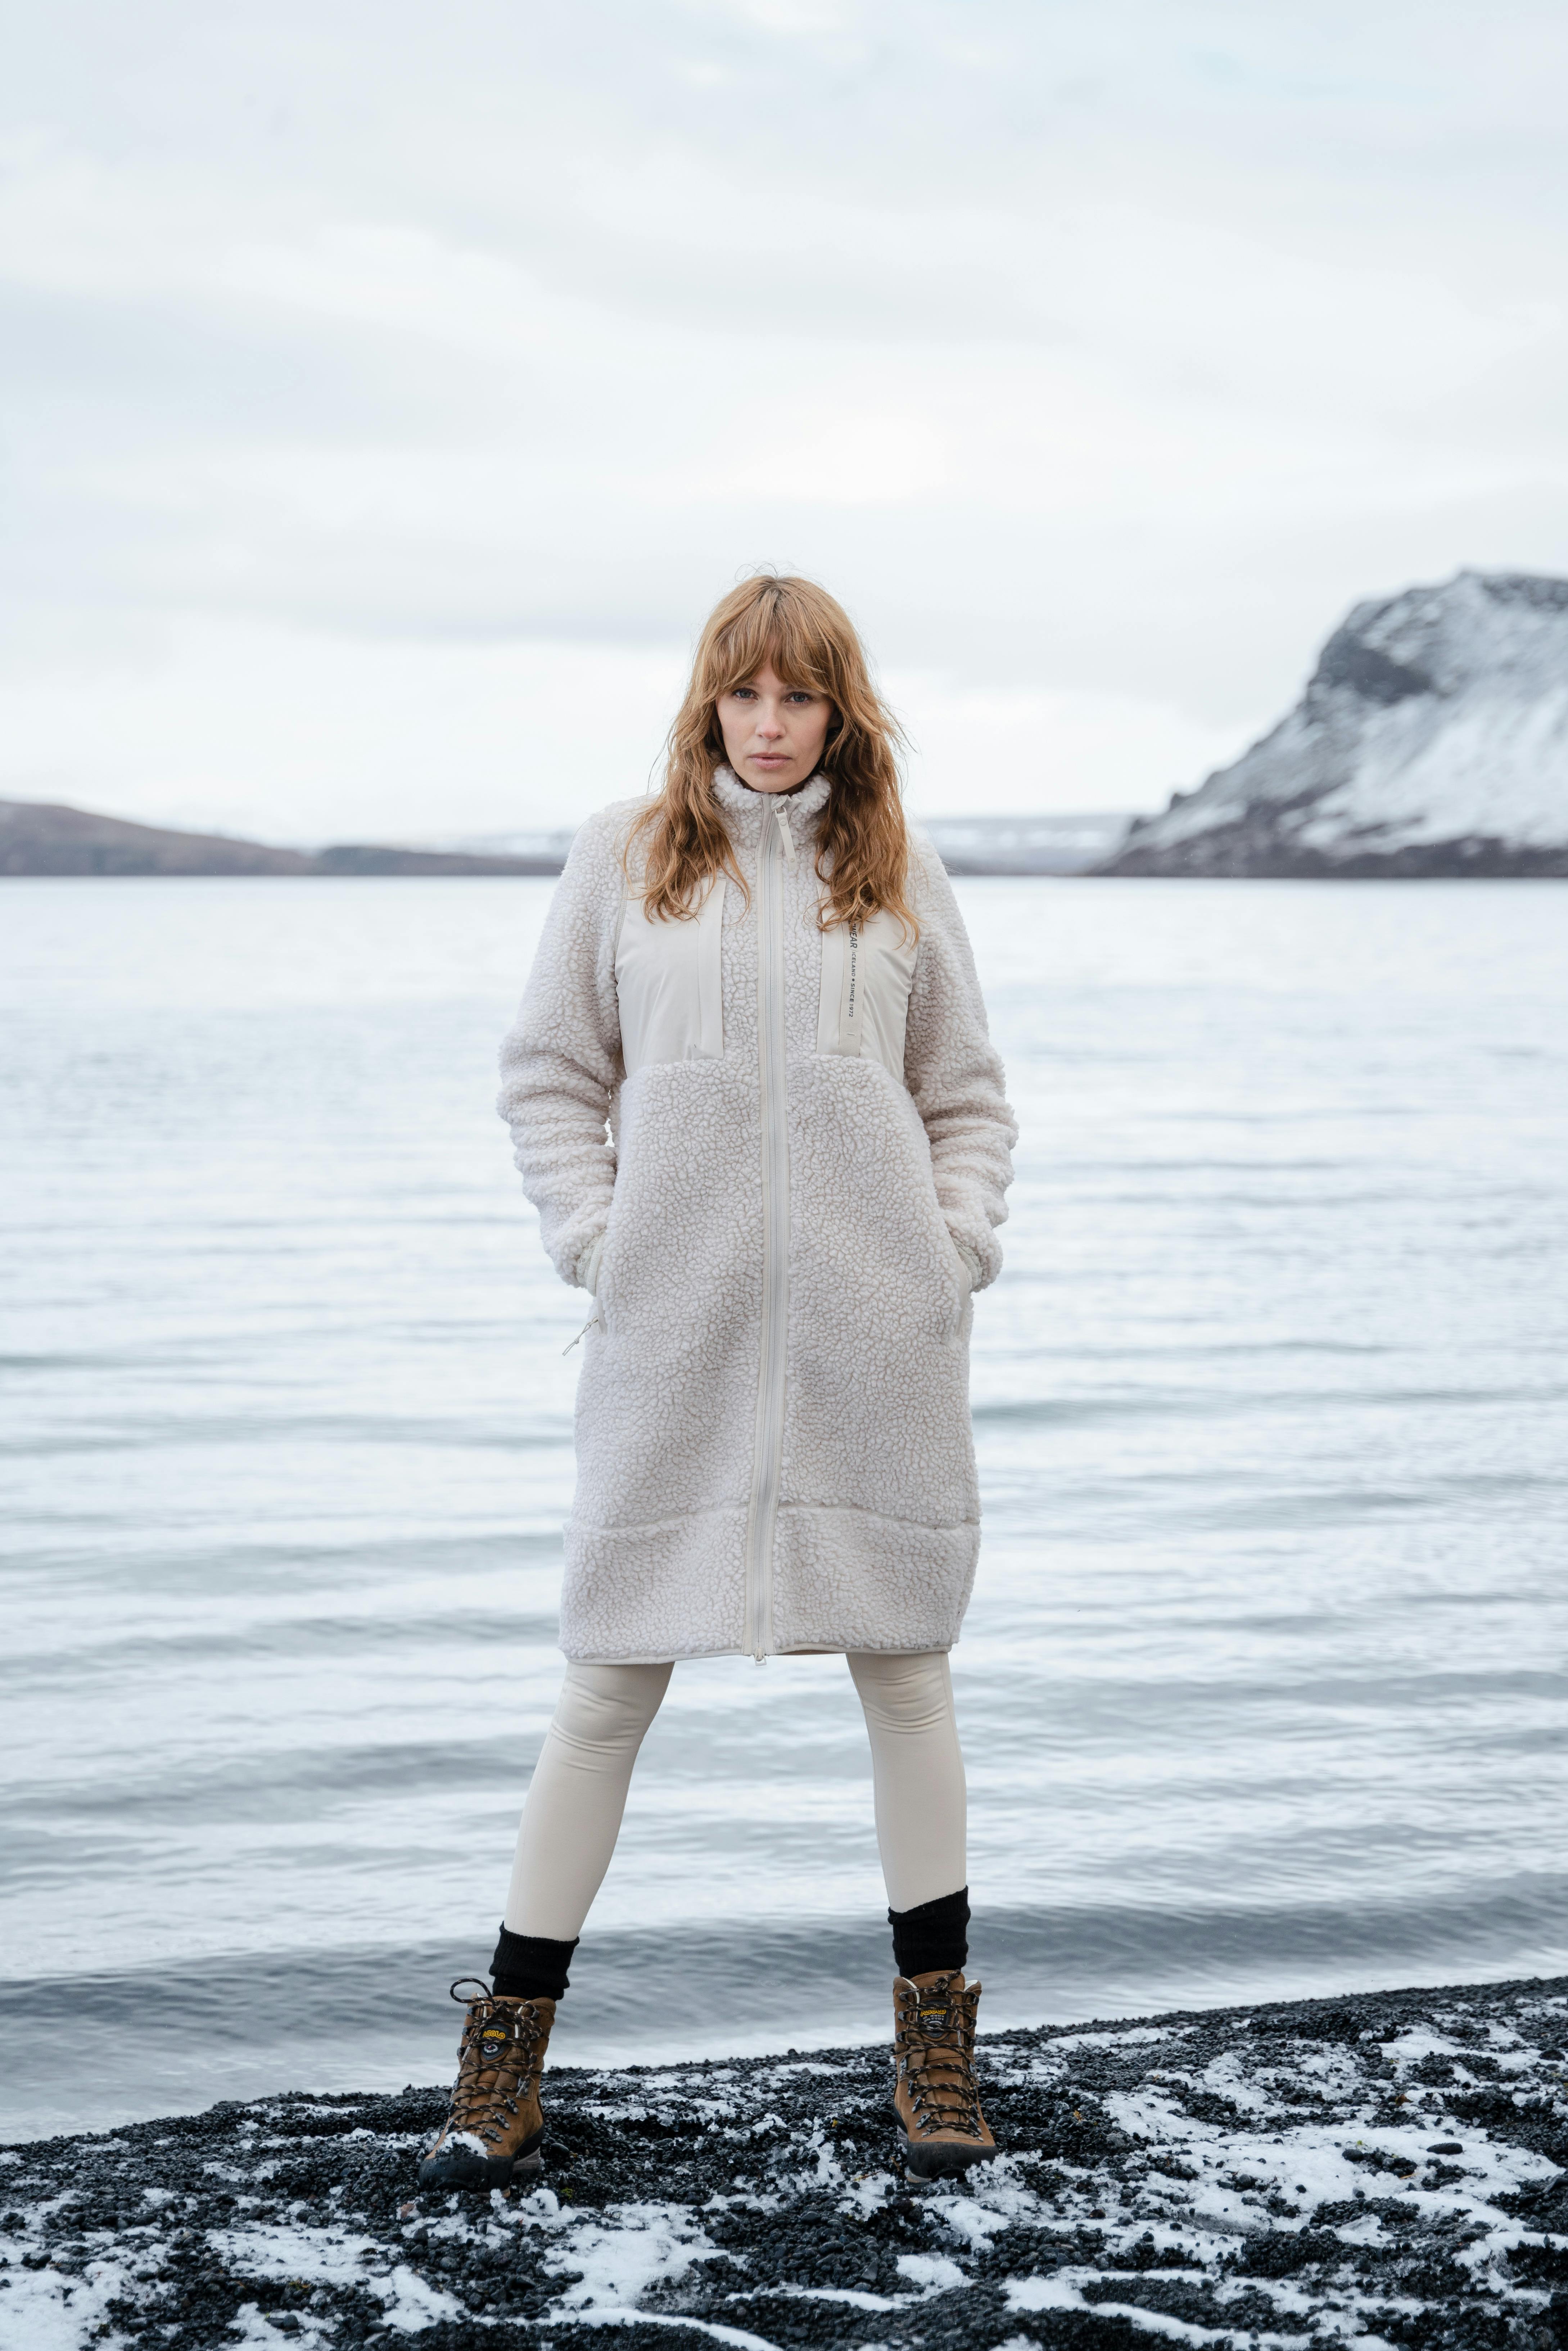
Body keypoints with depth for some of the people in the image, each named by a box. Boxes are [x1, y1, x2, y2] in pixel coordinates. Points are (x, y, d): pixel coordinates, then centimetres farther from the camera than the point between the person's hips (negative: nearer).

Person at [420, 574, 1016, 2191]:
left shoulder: (898, 873, 9)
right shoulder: (623, 858, 6)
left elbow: (968, 1094, 15)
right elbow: (548, 1074, 10)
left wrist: (957, 1238, 1)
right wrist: (592, 1238, -2)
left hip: (876, 1337, 1)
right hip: (675, 1334, -1)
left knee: (904, 1668, 7)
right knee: (609, 1684, 1)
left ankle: (936, 2043, 20)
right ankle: (505, 2060, 12)